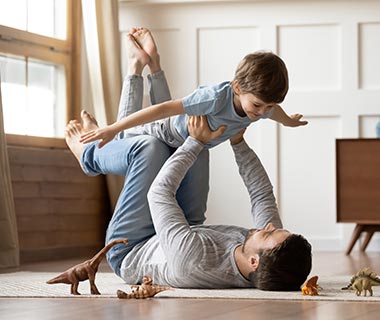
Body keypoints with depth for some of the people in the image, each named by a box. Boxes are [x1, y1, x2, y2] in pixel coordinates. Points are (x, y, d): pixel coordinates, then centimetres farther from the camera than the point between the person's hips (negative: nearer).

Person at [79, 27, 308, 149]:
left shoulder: (260, 102, -25)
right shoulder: (218, 97, -47)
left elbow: (274, 110, 3)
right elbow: (166, 109, -46)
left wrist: (289, 122, 27)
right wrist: (113, 129, -47)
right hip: (169, 133, -7)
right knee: (126, 133, 23)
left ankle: (154, 64, 33)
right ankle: (137, 64, 25)